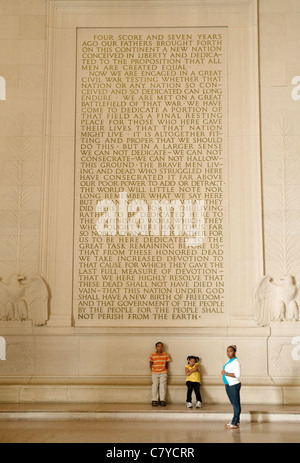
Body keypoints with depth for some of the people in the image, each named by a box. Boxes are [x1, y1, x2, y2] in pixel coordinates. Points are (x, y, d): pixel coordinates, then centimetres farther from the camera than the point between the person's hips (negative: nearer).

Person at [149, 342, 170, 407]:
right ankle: (154, 400, 7)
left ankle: (162, 400, 4)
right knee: (155, 386, 0)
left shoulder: (166, 355, -1)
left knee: (163, 386, -2)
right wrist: (152, 372, 2)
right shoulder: (152, 355, -3)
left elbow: (167, 364, 8)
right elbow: (151, 364, 6)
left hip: (163, 373, 0)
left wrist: (165, 371, 4)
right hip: (155, 373, 0)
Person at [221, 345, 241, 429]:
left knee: (236, 404, -3)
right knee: (234, 404, 14)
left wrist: (226, 373, -20)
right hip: (229, 385, 10)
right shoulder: (230, 361, 14)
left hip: (233, 386, -10)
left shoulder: (235, 362, -17)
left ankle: (234, 423, 1)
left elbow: (237, 375, -25)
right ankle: (236, 421, 21)